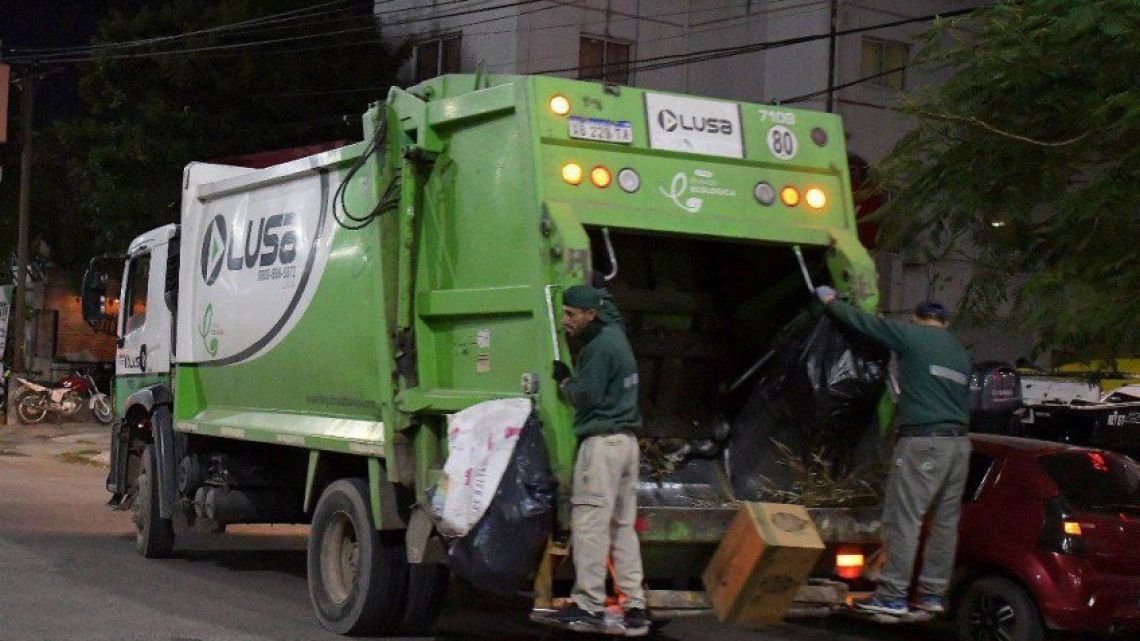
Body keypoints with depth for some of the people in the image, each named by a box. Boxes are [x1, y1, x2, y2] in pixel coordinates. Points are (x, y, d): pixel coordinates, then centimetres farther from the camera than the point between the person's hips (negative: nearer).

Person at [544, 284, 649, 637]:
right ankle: (635, 608, 9)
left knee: (589, 523, -7)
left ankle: (589, 605, -8)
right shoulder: (615, 334, 14)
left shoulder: (599, 347, -14)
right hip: (627, 440, 10)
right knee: (623, 526, 10)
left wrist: (564, 379, 0)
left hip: (602, 442, -10)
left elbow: (585, 396, -16)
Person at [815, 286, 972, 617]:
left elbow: (862, 321, 5)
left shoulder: (912, 336, -1)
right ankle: (933, 593, 14)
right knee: (945, 521, 9)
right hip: (959, 443, 7)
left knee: (903, 519, -7)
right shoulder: (961, 353, 20)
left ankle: (893, 595, -8)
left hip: (922, 442, -7)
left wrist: (830, 301, 20)